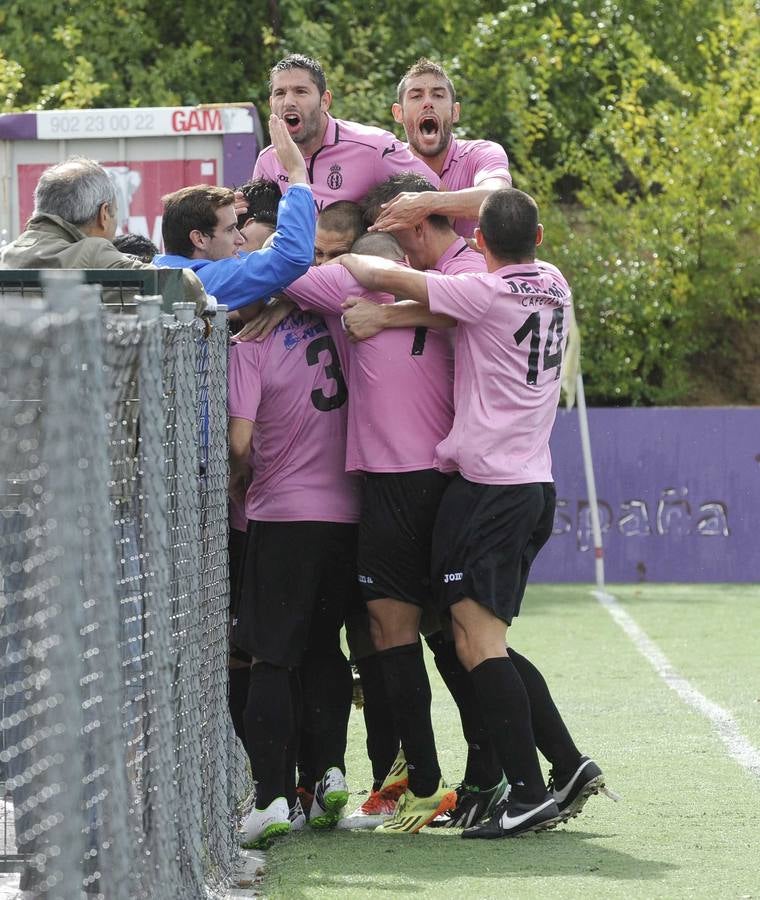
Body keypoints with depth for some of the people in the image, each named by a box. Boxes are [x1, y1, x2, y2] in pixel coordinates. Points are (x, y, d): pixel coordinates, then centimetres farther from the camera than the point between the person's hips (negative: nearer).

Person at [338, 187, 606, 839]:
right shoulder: (554, 286, 11)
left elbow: (387, 278, -13)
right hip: (535, 484, 8)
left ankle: (529, 793, -16)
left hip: (487, 485, -8)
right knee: (488, 643, 13)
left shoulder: (487, 291, -12)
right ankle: (569, 766, 10)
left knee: (477, 641, -10)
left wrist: (342, 259, 7)